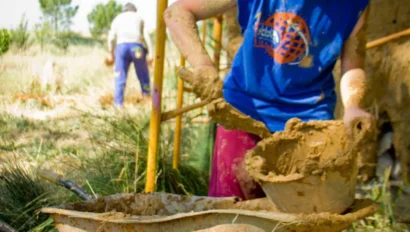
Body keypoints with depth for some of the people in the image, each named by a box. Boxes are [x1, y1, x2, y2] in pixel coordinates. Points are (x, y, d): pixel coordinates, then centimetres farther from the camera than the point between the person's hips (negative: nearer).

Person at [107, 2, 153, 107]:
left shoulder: (117, 19, 23)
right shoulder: (138, 18, 20)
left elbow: (111, 38, 11)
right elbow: (146, 36, 7)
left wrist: (111, 53, 20)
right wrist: (150, 53, 3)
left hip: (121, 46, 1)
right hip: (137, 47, -1)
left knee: (120, 77, 0)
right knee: (143, 75, 10)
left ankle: (118, 104, -7)